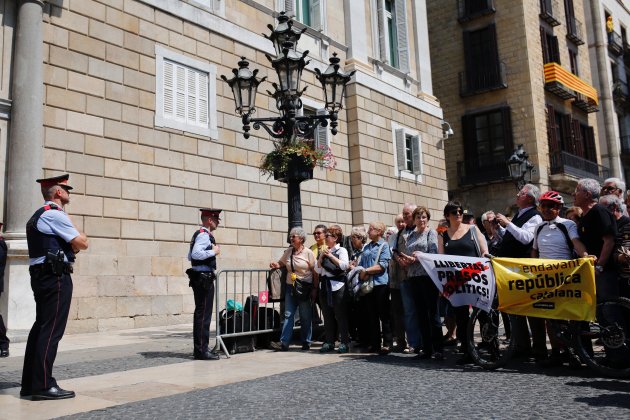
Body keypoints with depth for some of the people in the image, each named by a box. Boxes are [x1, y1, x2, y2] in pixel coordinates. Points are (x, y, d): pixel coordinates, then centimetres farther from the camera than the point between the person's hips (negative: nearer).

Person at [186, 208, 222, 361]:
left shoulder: (199, 234, 17)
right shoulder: (204, 235, -14)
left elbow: (190, 256, 20)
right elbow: (196, 254, -29)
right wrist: (213, 252, -17)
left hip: (199, 278, 11)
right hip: (204, 278, -11)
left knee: (200, 313, 14)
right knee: (204, 314, -7)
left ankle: (199, 348, 21)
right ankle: (201, 350, -4)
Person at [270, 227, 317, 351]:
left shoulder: (308, 253, -5)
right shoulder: (288, 251, 8)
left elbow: (315, 272, -5)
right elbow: (282, 262, 22)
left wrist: (315, 289, -9)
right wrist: (276, 264, -1)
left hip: (305, 288, -4)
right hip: (290, 287, 4)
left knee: (306, 317, 4)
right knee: (288, 315, -2)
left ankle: (306, 343, 16)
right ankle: (284, 343, -4)